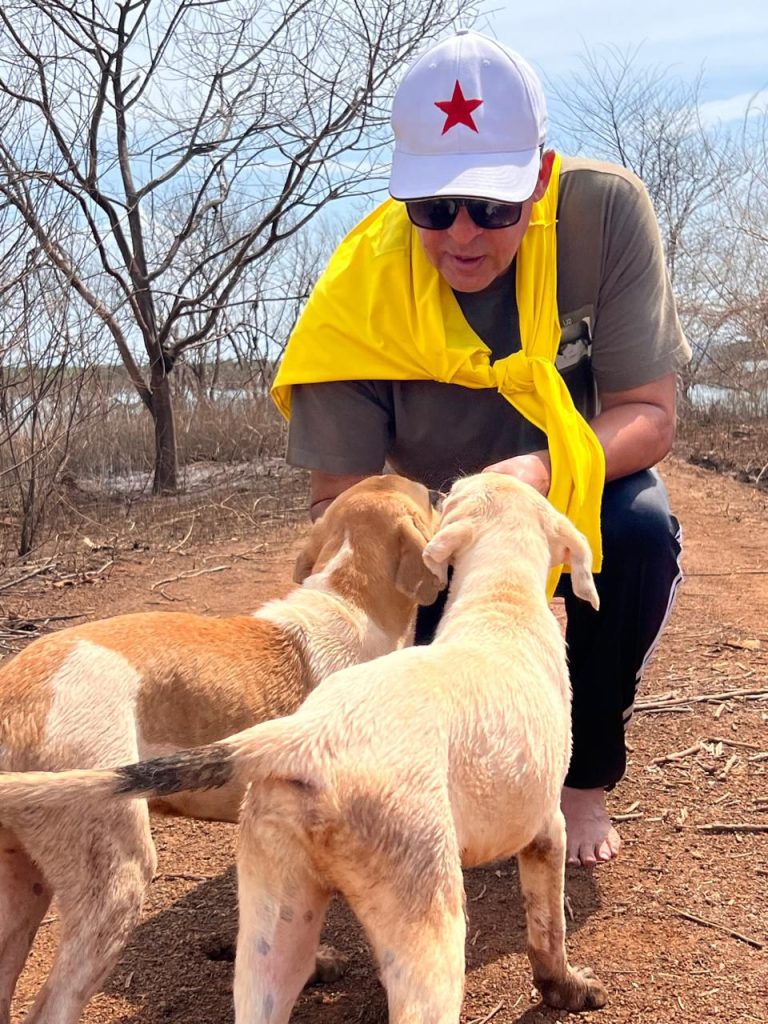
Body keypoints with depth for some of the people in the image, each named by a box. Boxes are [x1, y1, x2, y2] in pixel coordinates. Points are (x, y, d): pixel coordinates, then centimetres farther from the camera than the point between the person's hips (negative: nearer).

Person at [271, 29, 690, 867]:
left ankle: (585, 778, -8)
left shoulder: (605, 211, -25)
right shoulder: (363, 293, -25)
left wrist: (546, 468, -42)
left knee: (642, 527, -34)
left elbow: (649, 415, -22)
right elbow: (338, 493, -22)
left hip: (584, 491, 0)